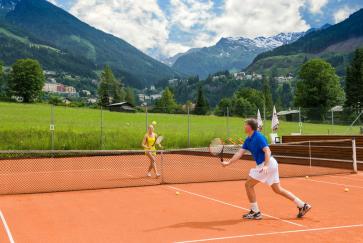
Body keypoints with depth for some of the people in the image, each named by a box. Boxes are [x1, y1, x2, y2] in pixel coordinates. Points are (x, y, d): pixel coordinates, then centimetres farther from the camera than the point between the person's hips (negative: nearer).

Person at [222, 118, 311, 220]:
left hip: (268, 164, -9)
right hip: (271, 165, 9)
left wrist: (266, 166, -36)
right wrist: (228, 162, 1)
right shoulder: (248, 140, 12)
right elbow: (240, 153, 9)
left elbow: (267, 151, -24)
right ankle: (302, 205, 18)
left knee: (249, 184, -3)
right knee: (278, 189, 14)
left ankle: (255, 212, 4)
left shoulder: (258, 137, -15)